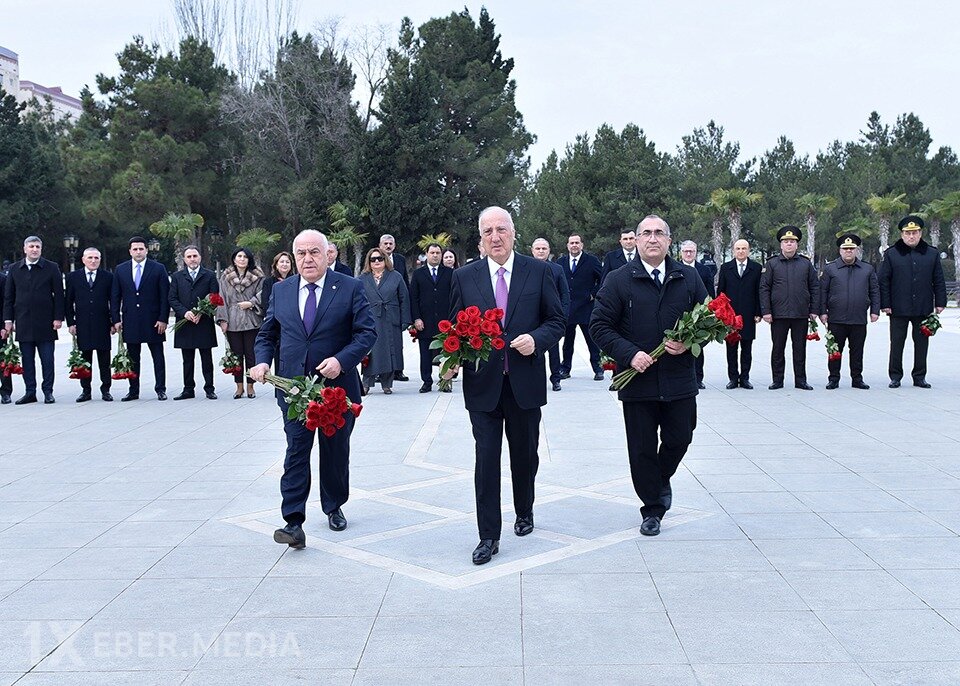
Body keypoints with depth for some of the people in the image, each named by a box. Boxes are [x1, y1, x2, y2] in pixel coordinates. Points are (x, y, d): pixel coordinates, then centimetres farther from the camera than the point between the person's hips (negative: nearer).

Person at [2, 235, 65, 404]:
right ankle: (30, 392, 12)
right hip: (23, 323, 3)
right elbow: (8, 296, 11)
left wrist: (58, 318, -7)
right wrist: (8, 319, 4)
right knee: (27, 359, 6)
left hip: (45, 321, -3)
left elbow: (59, 295, 0)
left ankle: (48, 391, 7)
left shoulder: (51, 268, 2)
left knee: (47, 359, 0)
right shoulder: (15, 269, 9)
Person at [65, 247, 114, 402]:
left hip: (102, 324, -1)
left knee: (104, 359, 4)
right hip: (82, 325, 1)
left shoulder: (108, 277, 4)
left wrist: (114, 322, 0)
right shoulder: (73, 277, 7)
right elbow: (69, 302, 7)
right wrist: (70, 322, 1)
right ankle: (86, 390, 11)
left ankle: (105, 389, 11)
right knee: (84, 359, 5)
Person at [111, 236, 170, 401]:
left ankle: (160, 389, 9)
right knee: (132, 357, 7)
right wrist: (116, 319, 1)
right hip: (130, 321, 2)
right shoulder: (121, 270, 7)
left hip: (153, 321, -2)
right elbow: (115, 297, 8)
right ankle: (133, 391, 13)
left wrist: (163, 319, -9)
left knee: (158, 356, 3)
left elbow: (165, 296, -3)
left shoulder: (158, 269, 0)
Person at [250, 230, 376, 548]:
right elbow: (267, 334, 14)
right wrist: (262, 361, -6)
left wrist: (341, 360, -22)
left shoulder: (350, 288, -3)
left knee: (336, 451, 13)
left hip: (337, 384, -1)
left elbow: (367, 332, -8)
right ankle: (293, 522, -11)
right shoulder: (280, 291, 7)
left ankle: (334, 507, 33)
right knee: (296, 450, -8)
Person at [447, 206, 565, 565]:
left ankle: (524, 513, 40)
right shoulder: (464, 277, 3)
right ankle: (488, 536, 6)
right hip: (483, 383, 0)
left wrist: (536, 339, -17)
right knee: (486, 459, -1)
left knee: (525, 455, 16)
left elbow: (556, 320, 3)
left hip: (525, 382, 1)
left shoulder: (539, 271, 1)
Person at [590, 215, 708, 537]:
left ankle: (662, 479, 41)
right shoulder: (619, 280, -3)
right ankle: (652, 509, 22)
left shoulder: (689, 277, 5)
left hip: (679, 378, 2)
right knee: (642, 449, 6)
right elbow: (599, 325, -4)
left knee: (679, 440, 9)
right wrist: (629, 354, -16)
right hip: (637, 379, -2)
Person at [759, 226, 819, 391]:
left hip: (801, 315, 1)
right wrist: (766, 311, -7)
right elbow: (764, 288, 0)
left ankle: (800, 380, 14)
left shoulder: (806, 264, 8)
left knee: (800, 349, 6)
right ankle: (777, 380, 13)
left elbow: (815, 287, 9)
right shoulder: (771, 264, 2)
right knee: (778, 349, 4)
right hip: (778, 314, -1)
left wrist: (813, 310, 3)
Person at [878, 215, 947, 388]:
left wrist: (940, 303, 3)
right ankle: (895, 377, 14)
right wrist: (885, 304, -5)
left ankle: (919, 377, 18)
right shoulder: (891, 254, 0)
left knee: (921, 343, 8)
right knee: (897, 344, 4)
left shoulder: (932, 254, 6)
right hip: (898, 309, -2)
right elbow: (883, 281, 0)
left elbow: (939, 281, 9)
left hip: (923, 309, 2)